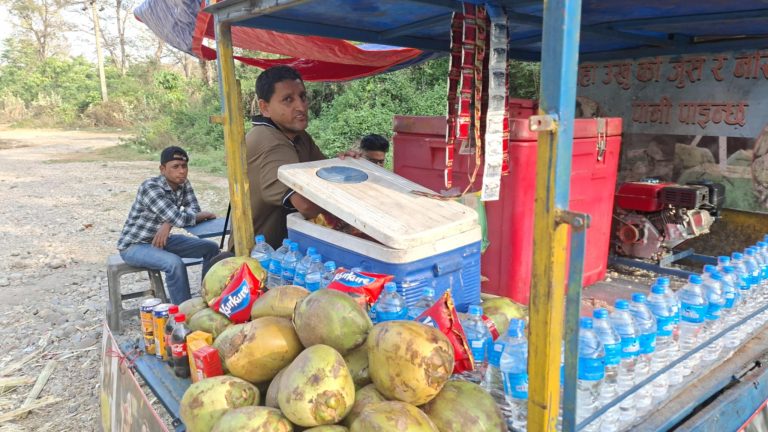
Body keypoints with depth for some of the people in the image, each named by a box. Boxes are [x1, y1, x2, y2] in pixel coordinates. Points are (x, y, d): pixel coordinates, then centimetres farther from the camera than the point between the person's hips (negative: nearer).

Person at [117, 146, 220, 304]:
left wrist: (168, 224, -27)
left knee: (211, 248, 2)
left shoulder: (183, 184, -3)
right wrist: (206, 215, -19)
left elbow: (194, 210, -11)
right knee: (175, 263, -35)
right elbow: (179, 219, -35)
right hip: (134, 245, -8)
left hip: (160, 239, 8)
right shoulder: (150, 187, -28)